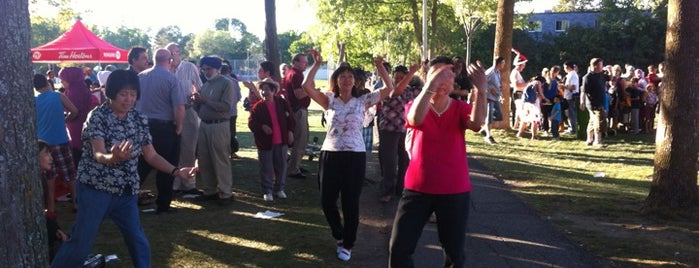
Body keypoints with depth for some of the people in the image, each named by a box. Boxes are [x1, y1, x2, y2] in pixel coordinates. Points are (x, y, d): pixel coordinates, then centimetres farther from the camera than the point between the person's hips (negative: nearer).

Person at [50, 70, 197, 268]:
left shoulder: (139, 119, 3)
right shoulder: (97, 116, -13)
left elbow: (151, 155, 5)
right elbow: (98, 155, -26)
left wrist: (176, 171, -11)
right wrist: (114, 157, -50)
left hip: (127, 192, 5)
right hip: (96, 189, -5)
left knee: (139, 242, 9)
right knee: (80, 244, 0)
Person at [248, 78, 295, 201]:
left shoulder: (282, 103, 1)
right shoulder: (257, 107, -5)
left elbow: (290, 117, 8)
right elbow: (251, 123, -8)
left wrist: (290, 132, 0)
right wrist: (262, 127, -24)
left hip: (281, 141, 2)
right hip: (265, 142, -2)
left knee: (281, 166, 10)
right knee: (266, 168, 4)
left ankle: (279, 188, 25)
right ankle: (267, 191, 15)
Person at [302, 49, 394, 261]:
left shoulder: (362, 101, 4)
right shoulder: (329, 100, 5)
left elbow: (389, 88, 0)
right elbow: (307, 87, -8)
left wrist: (380, 67, -6)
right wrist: (316, 64, -9)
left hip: (355, 156, -1)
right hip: (330, 154, 1)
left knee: (351, 202, 4)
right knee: (327, 200, 5)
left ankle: (347, 244, 22)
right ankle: (339, 235, 33)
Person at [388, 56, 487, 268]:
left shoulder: (460, 109, -1)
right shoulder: (415, 106, -3)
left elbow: (477, 123, -24)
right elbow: (415, 119, -28)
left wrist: (481, 90, -39)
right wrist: (430, 87, -41)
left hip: (455, 191, 1)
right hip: (418, 188, 0)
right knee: (398, 249, 2)